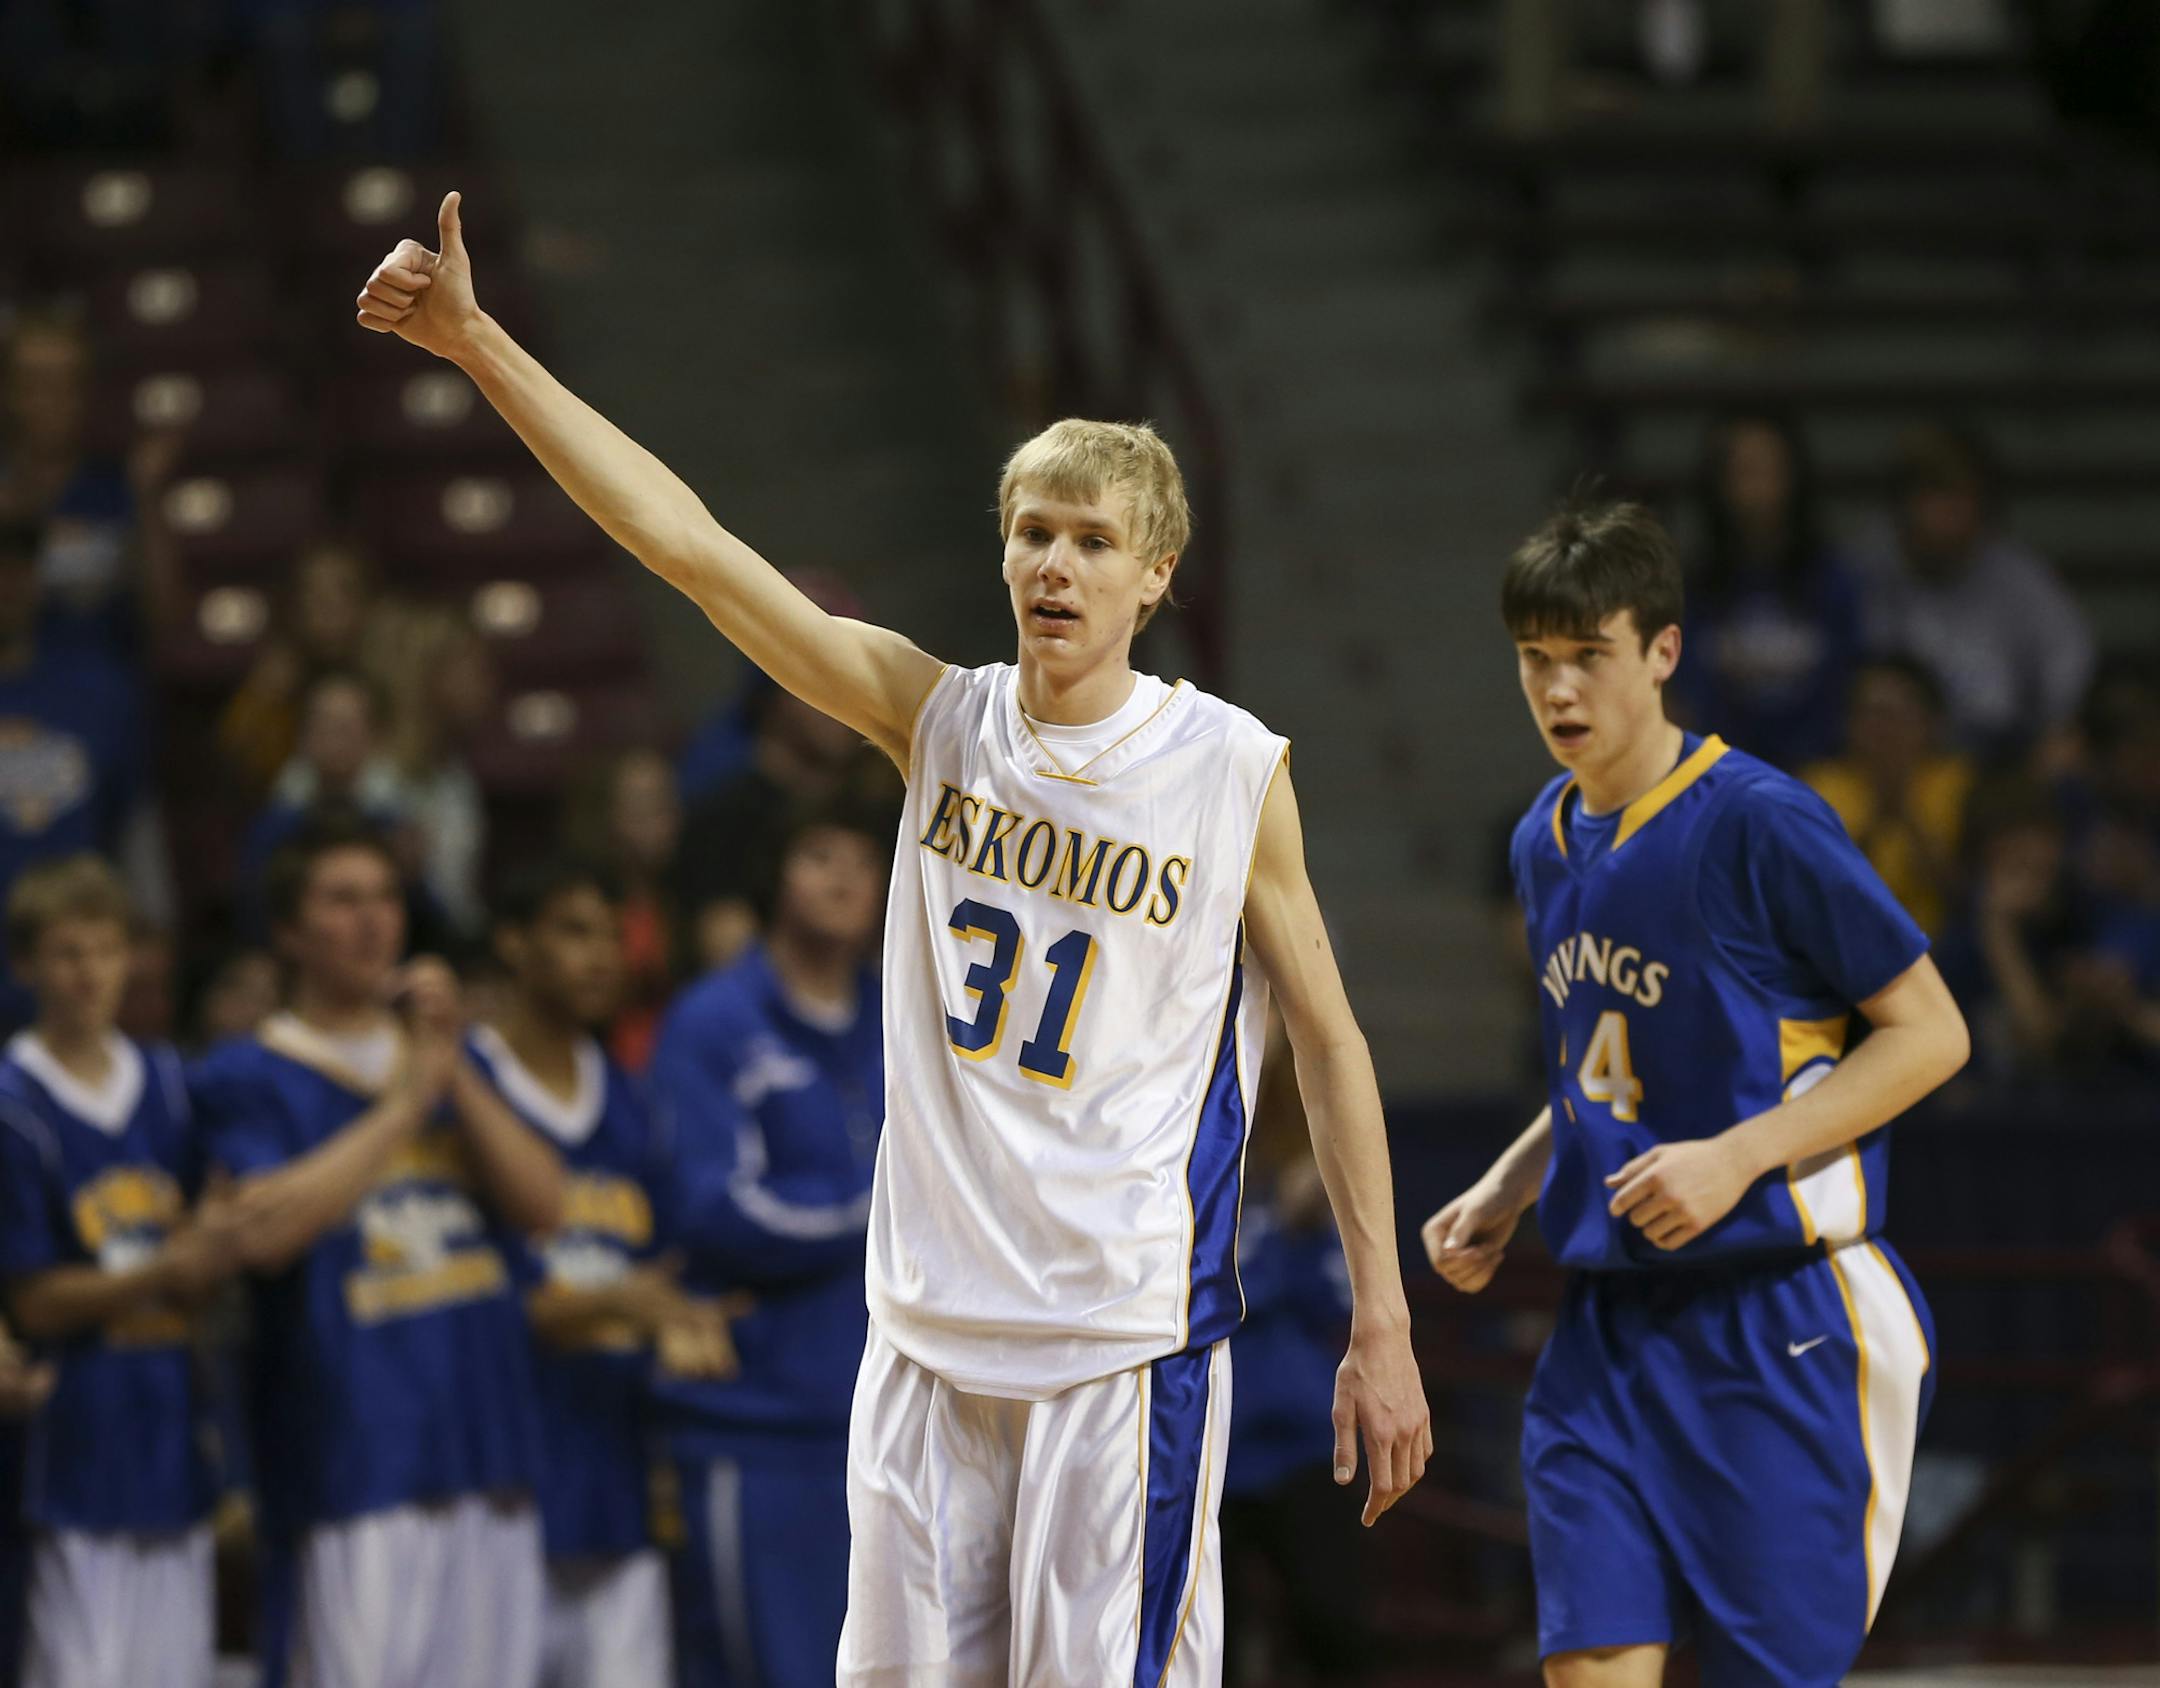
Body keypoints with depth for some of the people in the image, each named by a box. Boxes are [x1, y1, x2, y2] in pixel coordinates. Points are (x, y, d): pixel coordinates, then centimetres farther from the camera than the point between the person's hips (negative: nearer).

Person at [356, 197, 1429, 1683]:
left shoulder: (1233, 771, -4)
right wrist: (477, 344, -8)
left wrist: (1384, 1332, 0)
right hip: (931, 1329, 4)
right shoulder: (939, 719, 3)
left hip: (1128, 1338, -3)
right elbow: (686, 541, -1)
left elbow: (1330, 1043, 3)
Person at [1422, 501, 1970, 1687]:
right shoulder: (1546, 843, 11)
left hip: (1780, 1322, -6)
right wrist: (1508, 1191, 10)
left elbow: (1930, 1033, -10)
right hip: (1609, 1322, 6)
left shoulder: (1758, 822, -12)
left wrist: (1737, 1157, -18)